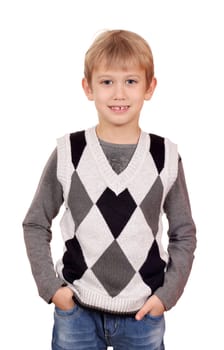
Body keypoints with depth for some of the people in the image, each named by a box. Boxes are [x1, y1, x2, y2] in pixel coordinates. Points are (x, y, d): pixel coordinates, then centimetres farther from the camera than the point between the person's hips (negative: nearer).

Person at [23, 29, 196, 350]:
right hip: (76, 310, 0)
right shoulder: (68, 152, -6)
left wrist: (168, 293, -3)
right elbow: (35, 224, 3)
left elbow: (184, 233, 4)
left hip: (144, 314, 1)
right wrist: (50, 284, -4)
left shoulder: (166, 156, -4)